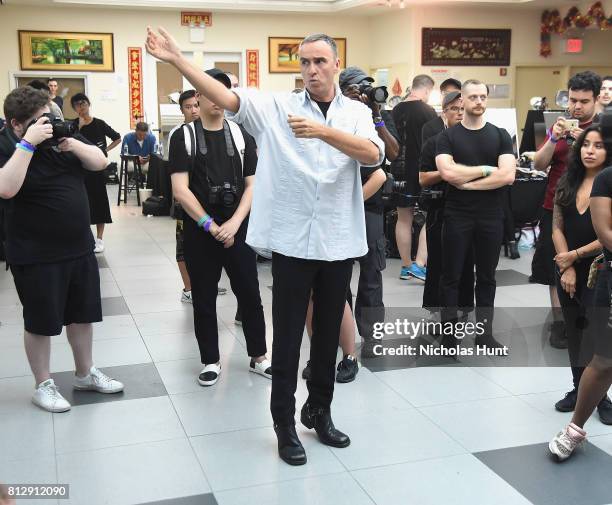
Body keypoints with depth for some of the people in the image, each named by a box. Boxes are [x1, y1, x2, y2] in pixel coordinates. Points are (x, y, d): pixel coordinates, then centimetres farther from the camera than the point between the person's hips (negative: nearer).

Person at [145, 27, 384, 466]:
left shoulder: (357, 113, 2)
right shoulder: (277, 107, -1)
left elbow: (373, 154, -17)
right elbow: (224, 97, -13)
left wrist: (322, 130, -31)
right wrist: (177, 59, -24)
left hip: (339, 242, 2)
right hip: (292, 241, -2)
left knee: (329, 332, 14)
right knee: (288, 335, 5)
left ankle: (319, 411, 32)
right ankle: (285, 423, 19)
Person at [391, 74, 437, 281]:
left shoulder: (396, 110, 4)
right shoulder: (428, 111, -11)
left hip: (400, 171, 5)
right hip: (422, 171, -5)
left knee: (404, 219, 11)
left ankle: (406, 266, 17)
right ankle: (419, 264, -5)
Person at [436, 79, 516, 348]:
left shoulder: (500, 136, 4)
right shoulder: (448, 136, 1)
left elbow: (507, 175, -10)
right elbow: (447, 172, -16)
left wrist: (467, 182, -13)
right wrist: (485, 169, -10)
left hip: (490, 216, 2)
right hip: (456, 216, -2)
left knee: (486, 277, 11)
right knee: (451, 276, 5)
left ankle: (484, 333, 22)